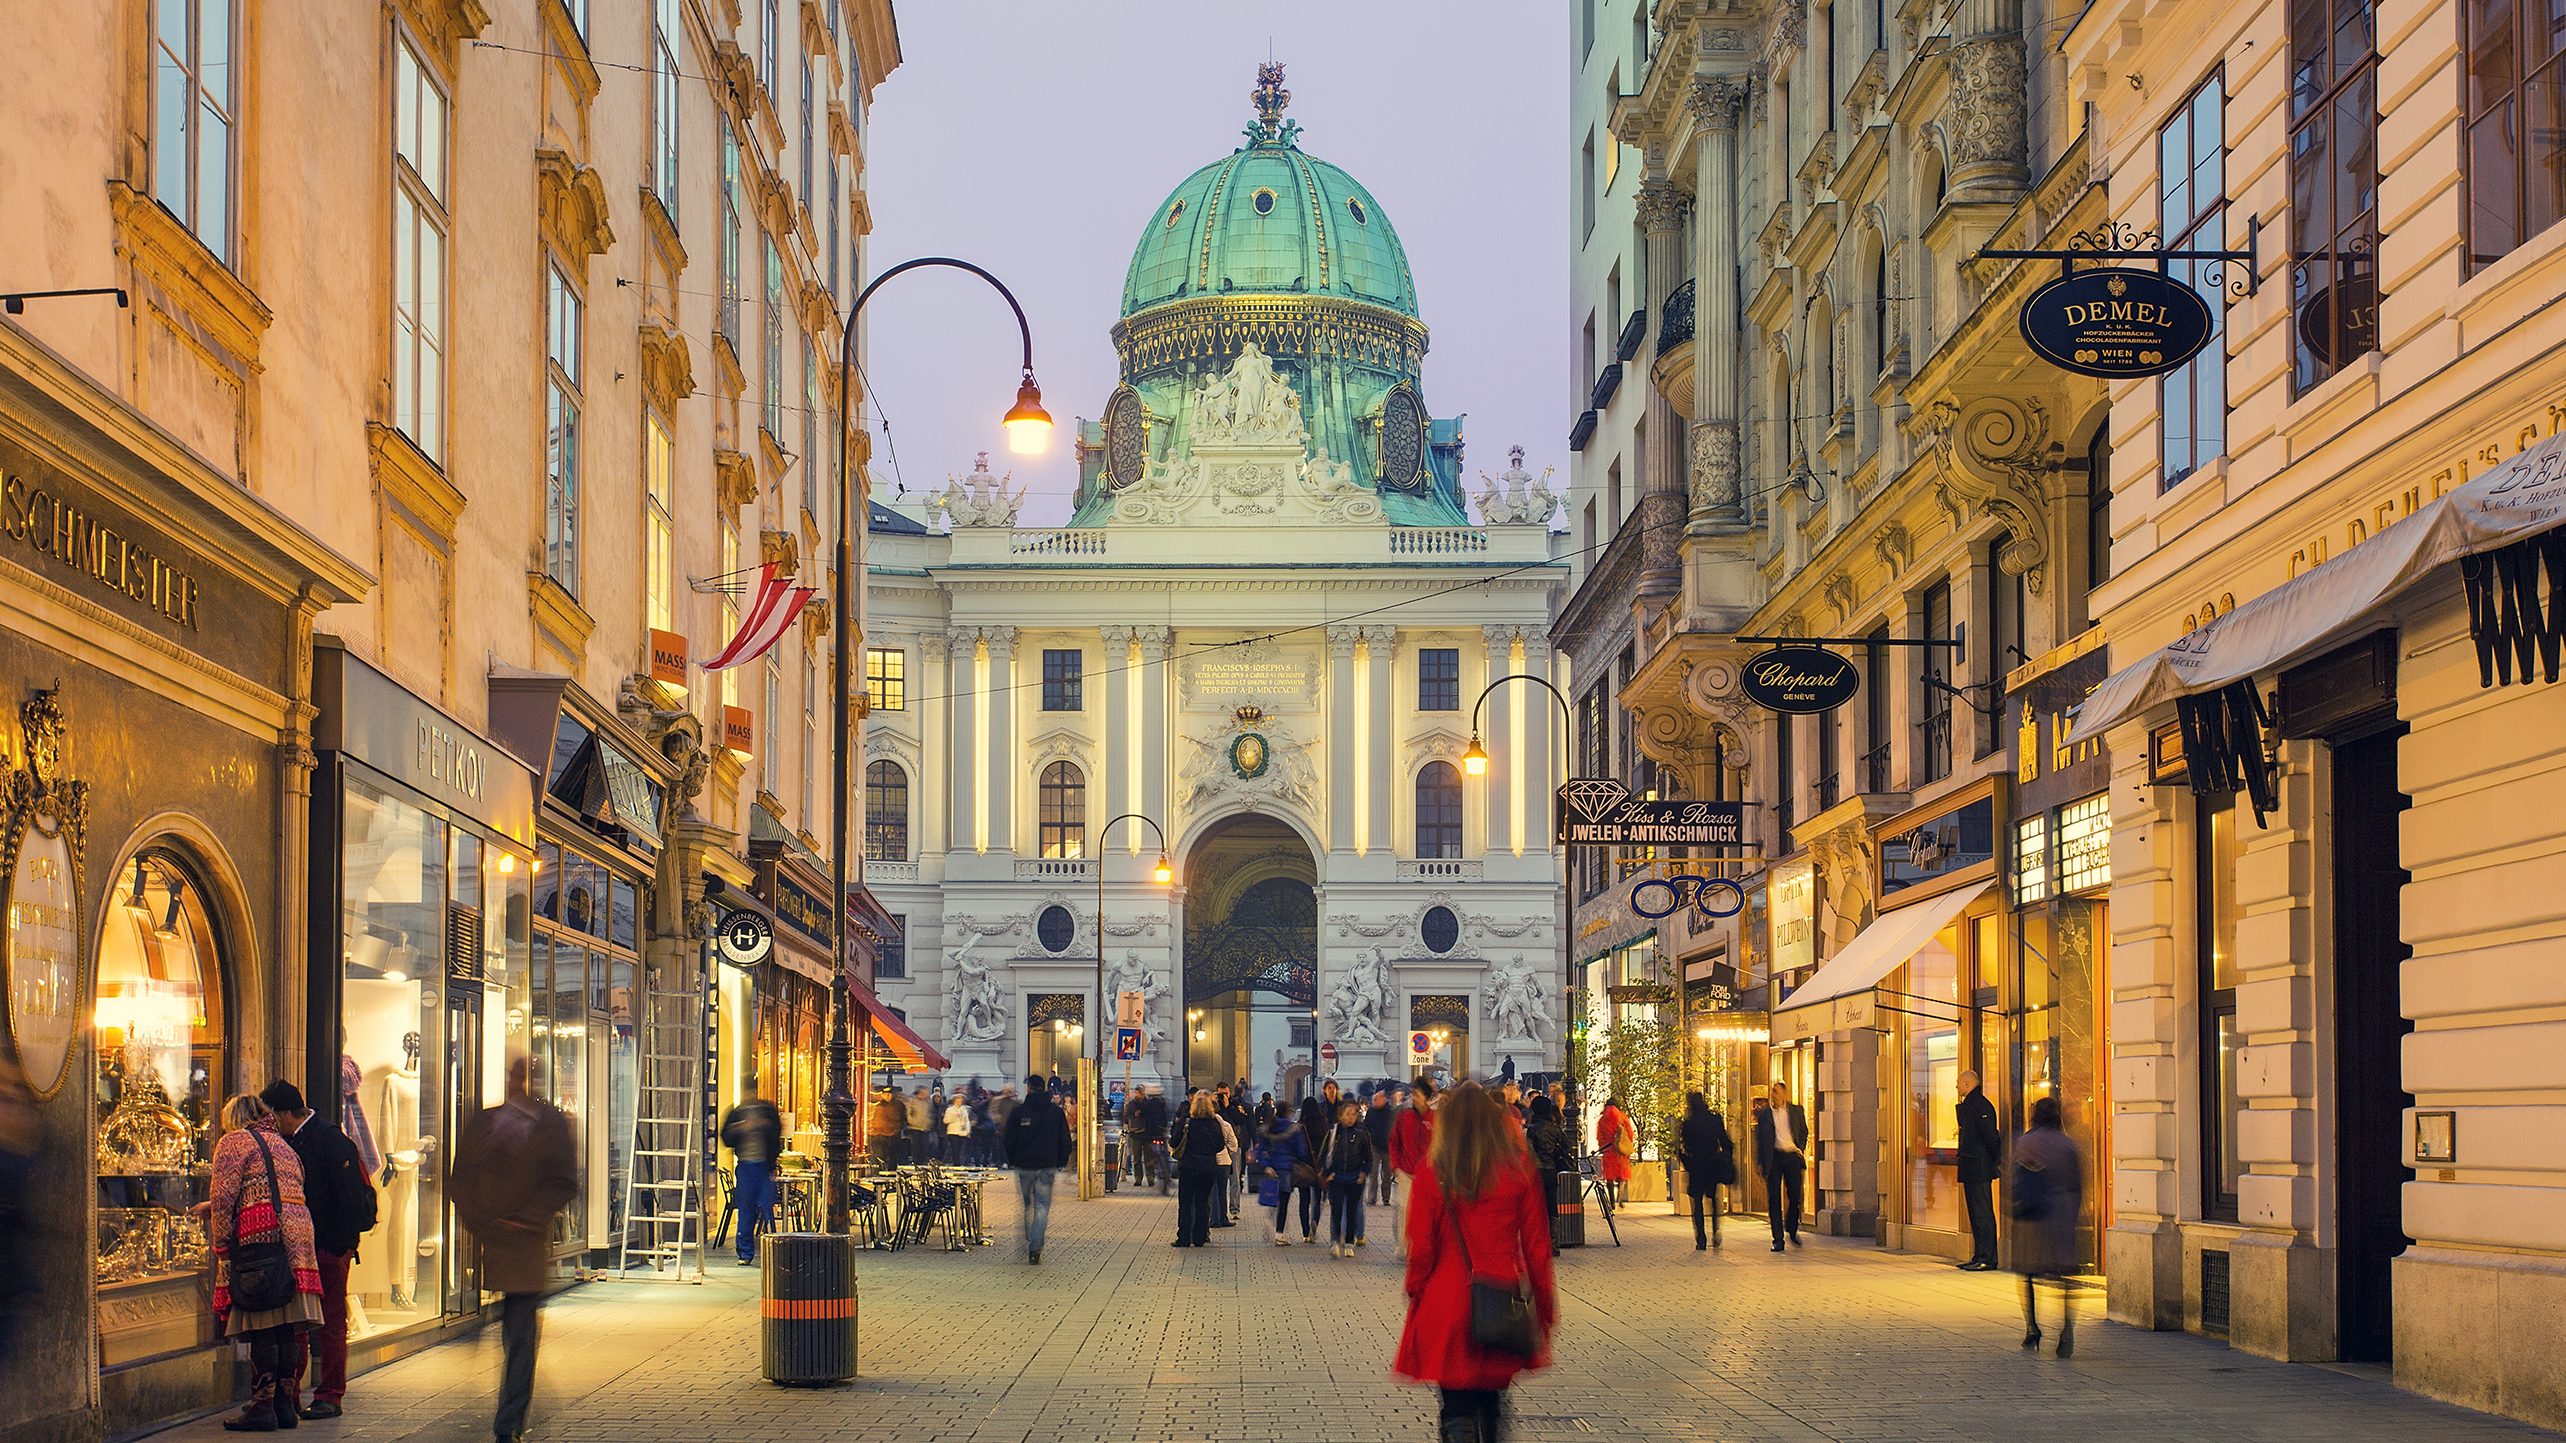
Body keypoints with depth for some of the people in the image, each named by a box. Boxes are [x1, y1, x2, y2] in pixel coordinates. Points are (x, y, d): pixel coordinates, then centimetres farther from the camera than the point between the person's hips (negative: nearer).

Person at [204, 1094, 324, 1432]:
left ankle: (262, 1405, -8)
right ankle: (284, 1403, 11)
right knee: (286, 1325, 8)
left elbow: (224, 1198, -6)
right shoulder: (283, 1144, 27)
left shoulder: (234, 1141, 5)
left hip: (260, 1234, -7)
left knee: (262, 1327, -7)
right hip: (297, 1236, 7)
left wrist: (221, 1249, -5)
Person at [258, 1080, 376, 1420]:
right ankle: (287, 1394, 11)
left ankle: (330, 1396, 5)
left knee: (330, 1322, 0)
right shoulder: (289, 1141, 13)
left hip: (329, 1249, -8)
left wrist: (342, 1245, -17)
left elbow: (350, 1197, -15)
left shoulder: (331, 1140, -12)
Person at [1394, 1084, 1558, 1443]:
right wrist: (1545, 1306, 11)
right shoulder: (1518, 1169, -1)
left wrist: (1416, 1293, 10)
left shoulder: (1433, 1172, -7)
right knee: (1491, 1401, 20)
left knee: (1457, 1410, 1)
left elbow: (1421, 1249, -5)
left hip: (1446, 1309, -2)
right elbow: (1535, 1245, 3)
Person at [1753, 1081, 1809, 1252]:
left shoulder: (1796, 1111, 8)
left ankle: (1791, 1230, 26)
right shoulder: (1764, 1115, 6)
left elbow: (1804, 1133, 15)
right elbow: (1759, 1139, 6)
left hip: (1792, 1157, 1)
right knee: (1774, 1199, -1)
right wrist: (1759, 1162, -1)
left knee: (1796, 1196, 0)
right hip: (1773, 1158, -1)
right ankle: (1778, 1239, 3)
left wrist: (1800, 1151, 4)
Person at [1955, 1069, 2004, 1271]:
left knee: (1983, 1214, -8)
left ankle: (1987, 1259, -8)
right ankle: (1980, 1257, 15)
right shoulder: (1968, 1105, 17)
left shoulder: (1981, 1105, -14)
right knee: (1976, 1214, 12)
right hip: (1971, 1170, 10)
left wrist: (1997, 1159, -11)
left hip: (1980, 1169, -10)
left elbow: (1990, 1135, -17)